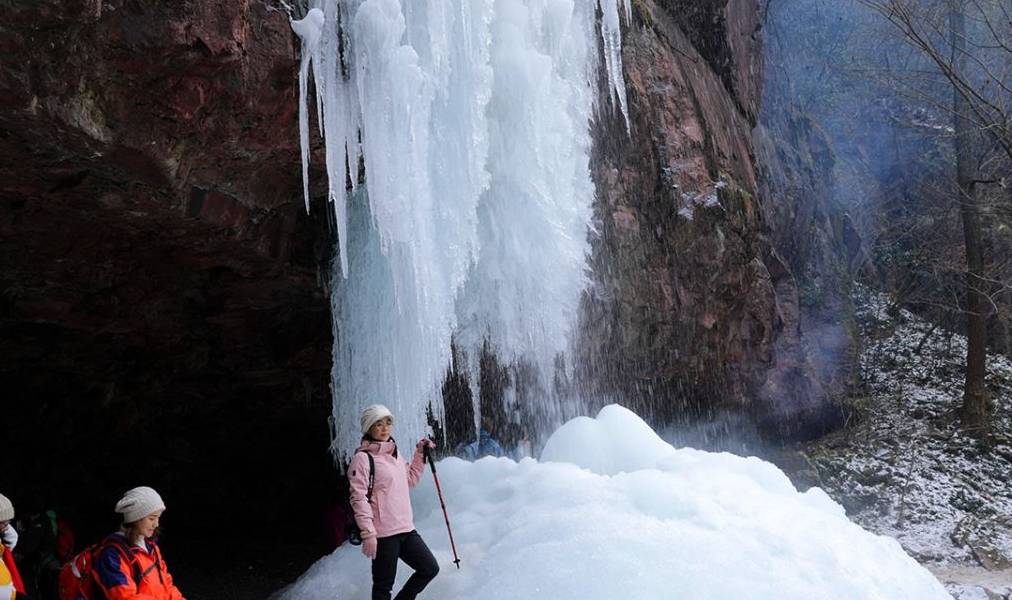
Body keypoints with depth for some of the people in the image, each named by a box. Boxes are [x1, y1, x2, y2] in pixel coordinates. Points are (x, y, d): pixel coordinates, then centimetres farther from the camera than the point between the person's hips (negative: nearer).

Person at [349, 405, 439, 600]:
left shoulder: (395, 455, 14)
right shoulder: (362, 458, -10)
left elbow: (410, 480, 28)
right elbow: (359, 498, -15)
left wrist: (420, 455, 18)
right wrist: (368, 534, -20)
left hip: (406, 529, 8)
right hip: (383, 534, -8)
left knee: (430, 569, 12)